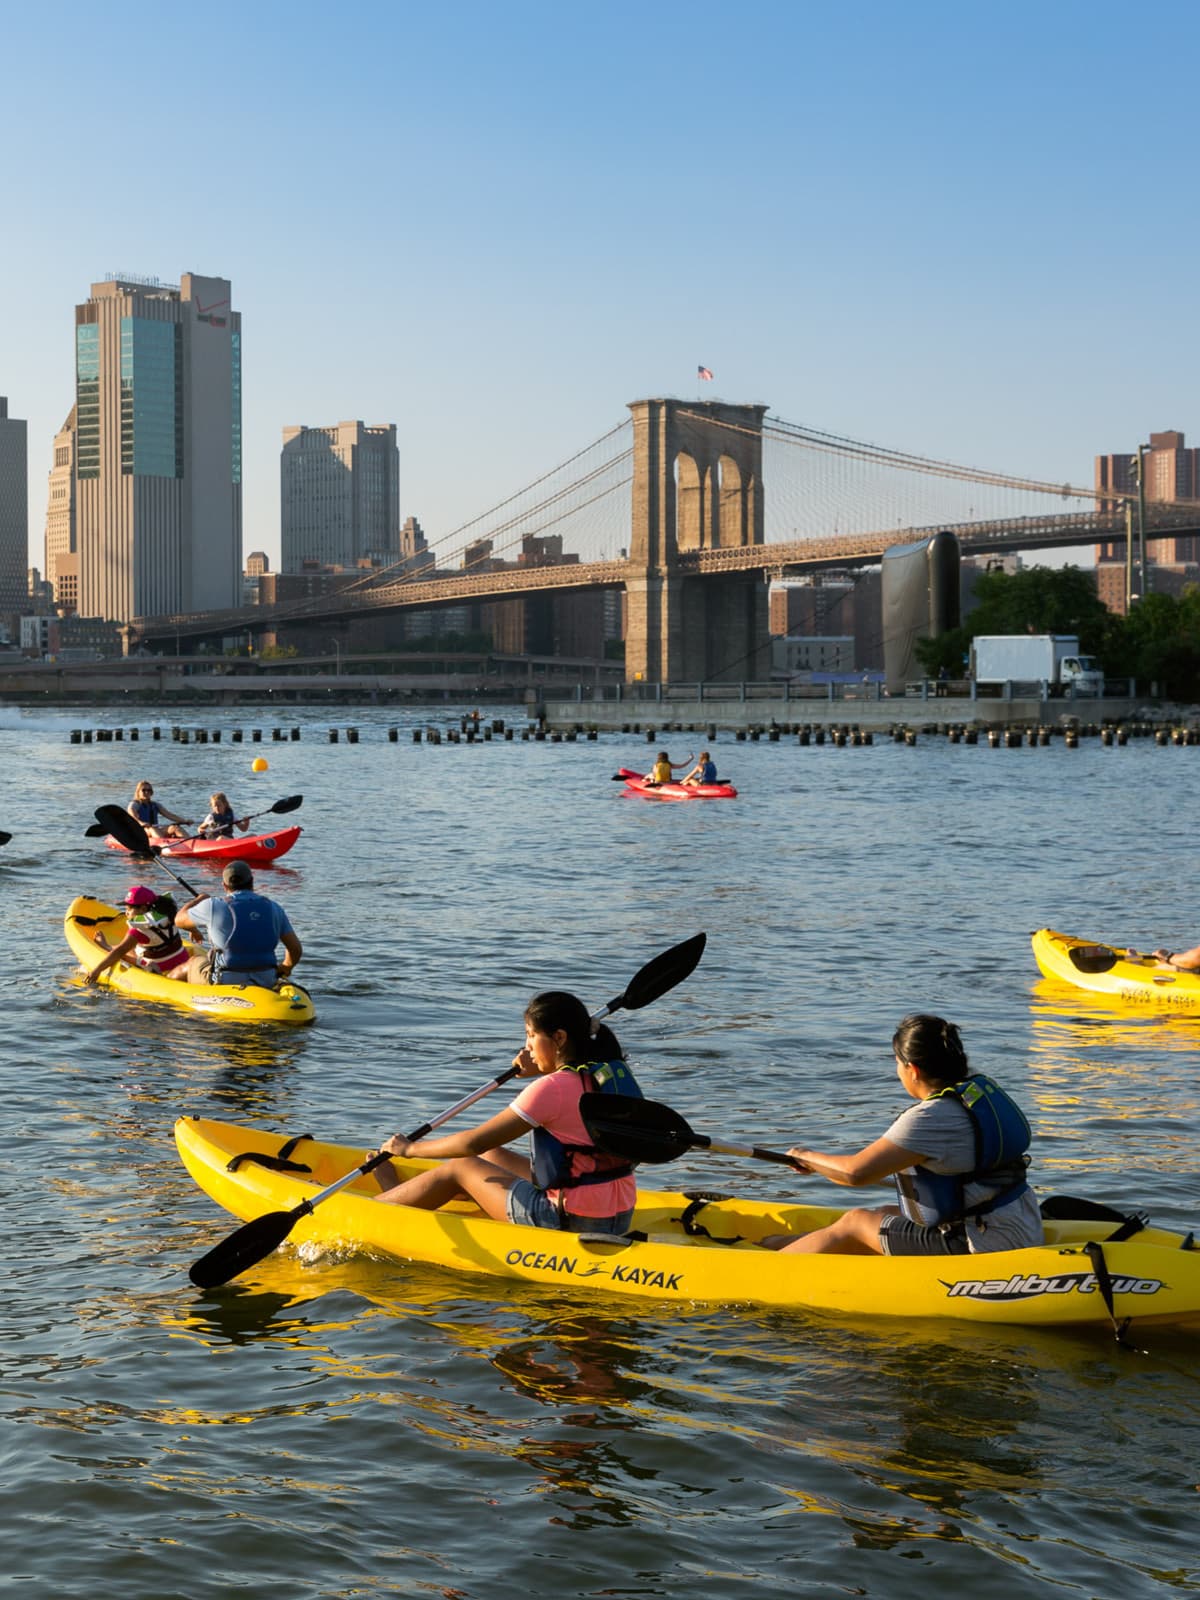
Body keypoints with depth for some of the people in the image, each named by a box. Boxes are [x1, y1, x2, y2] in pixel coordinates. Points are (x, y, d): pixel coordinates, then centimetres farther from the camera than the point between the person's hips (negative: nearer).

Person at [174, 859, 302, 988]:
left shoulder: (214, 906, -10)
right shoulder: (273, 908, 0)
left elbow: (179, 920, 7)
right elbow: (296, 949, 1)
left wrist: (198, 899, 27)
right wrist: (285, 968, 24)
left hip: (224, 983, -3)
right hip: (265, 982, 3)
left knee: (193, 962, 27)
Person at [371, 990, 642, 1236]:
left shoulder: (551, 1088, -20)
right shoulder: (614, 1072, 3)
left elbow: (475, 1143, -15)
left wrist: (410, 1148, -1)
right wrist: (544, 1071, 16)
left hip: (572, 1221, -8)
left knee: (461, 1168, 12)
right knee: (493, 1157, 26)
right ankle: (398, 1192, 47)